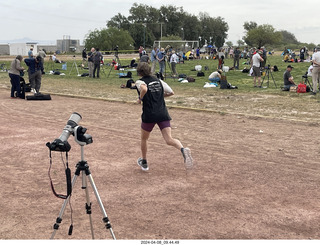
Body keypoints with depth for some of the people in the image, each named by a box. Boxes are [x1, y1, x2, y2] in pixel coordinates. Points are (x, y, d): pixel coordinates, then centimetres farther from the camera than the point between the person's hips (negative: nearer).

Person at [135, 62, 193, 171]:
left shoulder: (140, 82, -1)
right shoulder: (158, 80, 14)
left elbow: (144, 89, -25)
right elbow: (171, 92, 18)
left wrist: (140, 98, -8)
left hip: (149, 115, -3)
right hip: (163, 114, 3)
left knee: (144, 138, 20)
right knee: (169, 140, -4)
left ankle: (144, 163, 34)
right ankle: (183, 149, -35)